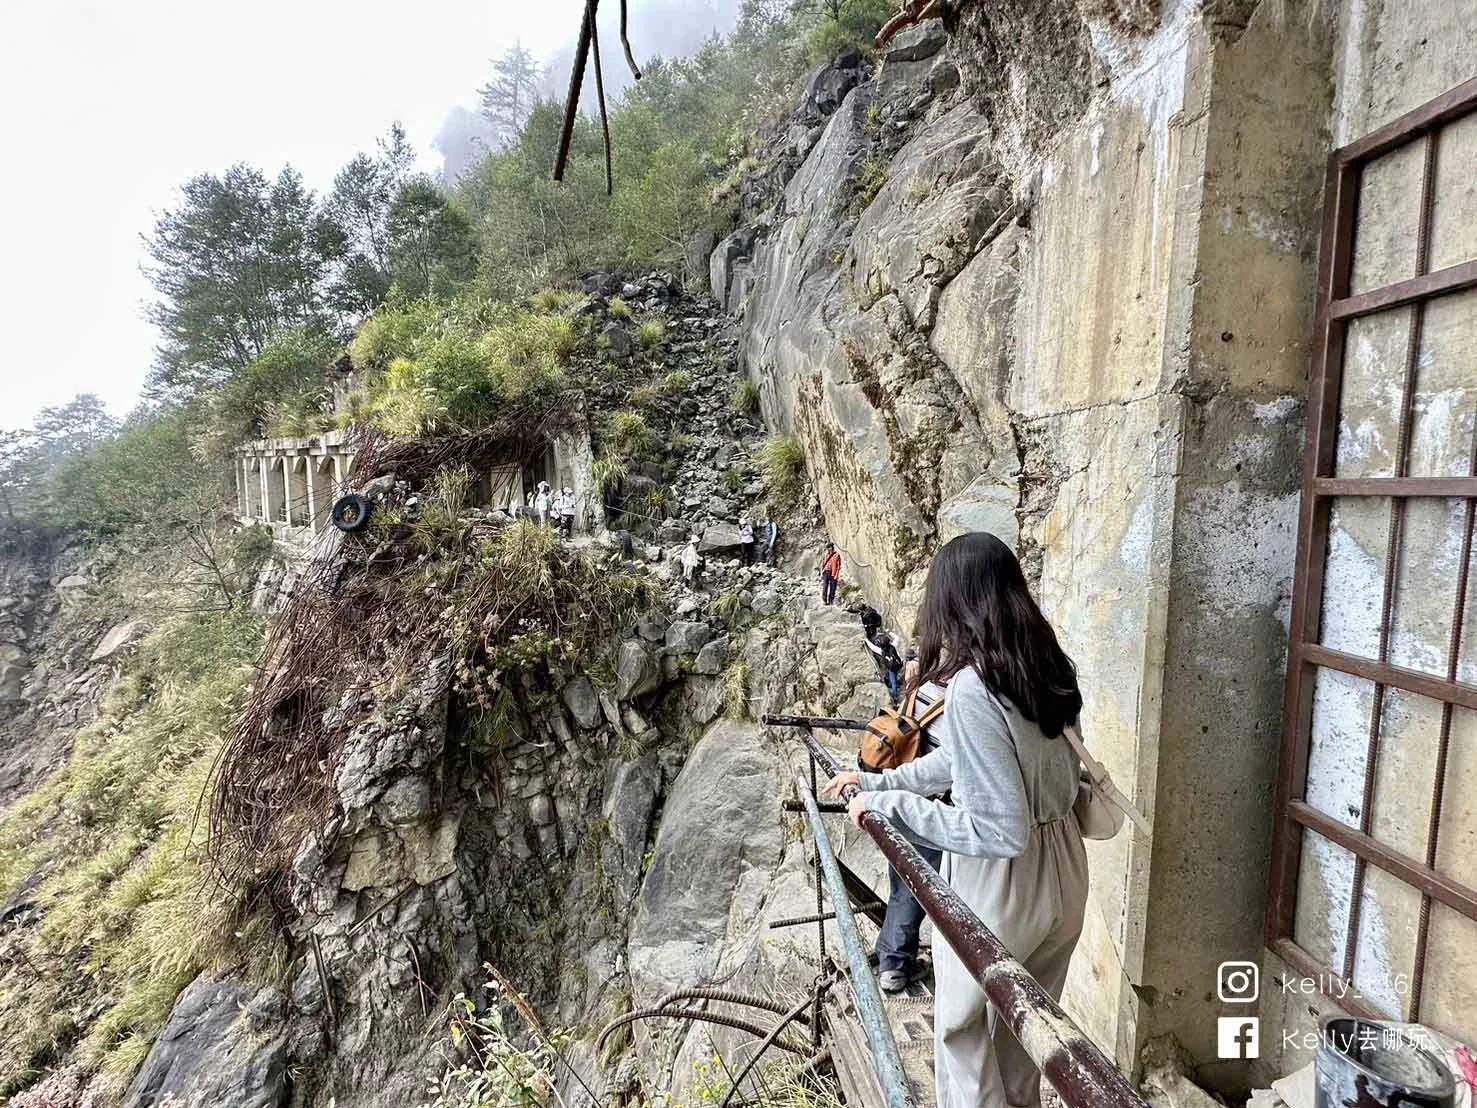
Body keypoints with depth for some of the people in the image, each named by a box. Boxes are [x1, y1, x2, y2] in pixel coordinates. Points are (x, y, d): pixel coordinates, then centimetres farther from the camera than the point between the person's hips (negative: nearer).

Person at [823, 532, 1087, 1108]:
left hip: (1001, 885, -7)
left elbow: (998, 832, -27)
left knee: (962, 1027, 20)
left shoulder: (970, 689, -29)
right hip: (1062, 871, 7)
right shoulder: (1042, 663, -2)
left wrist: (890, 804, -21)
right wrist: (877, 780, 12)